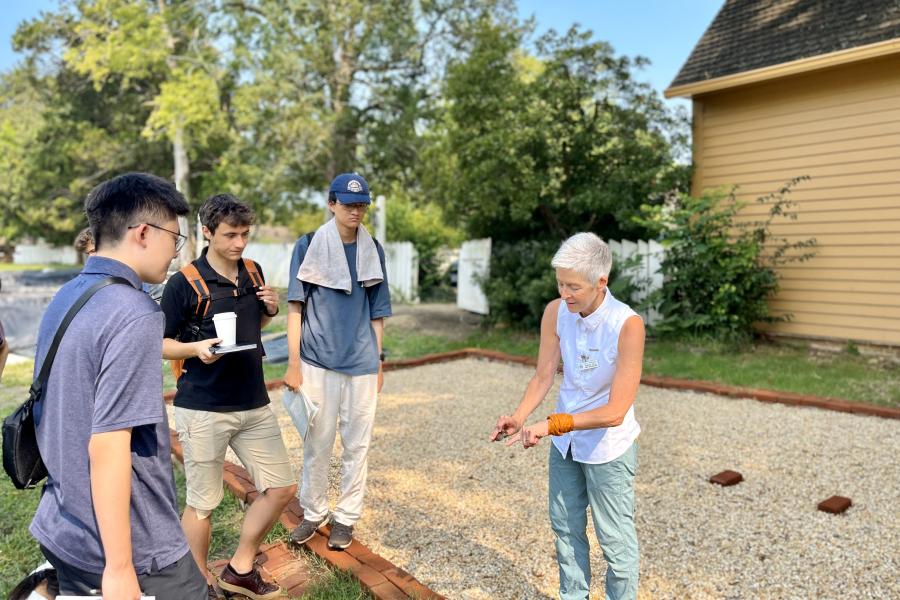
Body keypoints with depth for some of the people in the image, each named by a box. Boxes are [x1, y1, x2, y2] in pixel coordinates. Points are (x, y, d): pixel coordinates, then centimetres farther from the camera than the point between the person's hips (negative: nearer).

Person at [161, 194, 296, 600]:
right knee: (202, 503, 6)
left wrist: (271, 309, -1)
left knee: (282, 487, 9)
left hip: (255, 405, 6)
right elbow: (159, 343, -4)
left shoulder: (253, 272, 6)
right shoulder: (184, 283, -10)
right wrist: (196, 348, -24)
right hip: (203, 410, -6)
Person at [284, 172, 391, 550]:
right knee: (317, 442, 7)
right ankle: (313, 513, 27)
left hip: (362, 362, 2)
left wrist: (378, 360, 10)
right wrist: (293, 363, -8)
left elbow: (376, 311, 12)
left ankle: (346, 516, 24)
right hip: (318, 360, -2)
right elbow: (295, 307, -2)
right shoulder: (308, 246, 0)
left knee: (357, 443, 8)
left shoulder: (372, 250, 8)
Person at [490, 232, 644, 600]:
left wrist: (551, 425, -32)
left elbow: (615, 412, -28)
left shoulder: (627, 325, -27)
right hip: (565, 440, 5)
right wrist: (519, 417, -21)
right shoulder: (555, 312, -13)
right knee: (566, 527, 20)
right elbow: (543, 376, -5)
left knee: (614, 537, 10)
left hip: (608, 444, -5)